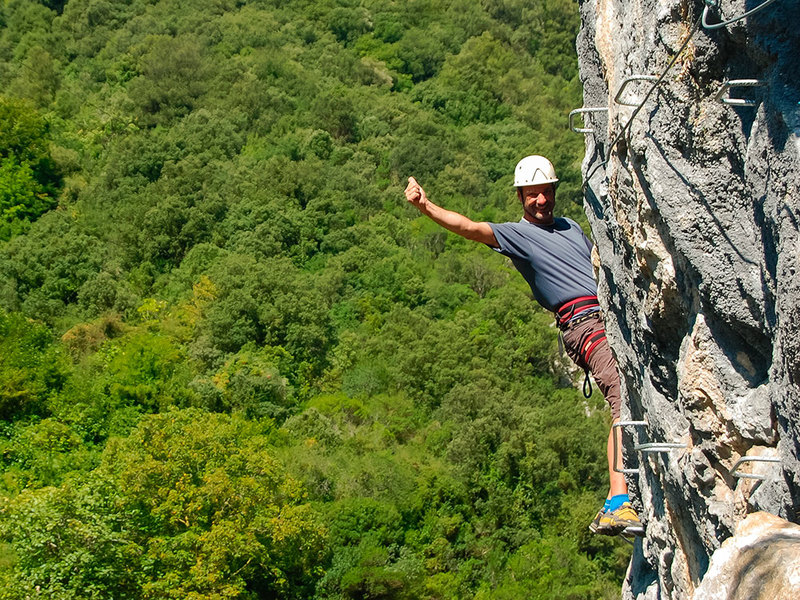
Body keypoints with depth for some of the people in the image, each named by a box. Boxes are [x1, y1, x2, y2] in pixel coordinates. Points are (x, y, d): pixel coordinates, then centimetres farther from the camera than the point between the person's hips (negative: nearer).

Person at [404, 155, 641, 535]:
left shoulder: (571, 228, 29)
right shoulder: (516, 233, 8)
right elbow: (469, 227, -7)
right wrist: (426, 206, -21)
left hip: (617, 315, 8)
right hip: (584, 323, -8)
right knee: (624, 398, -27)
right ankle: (616, 505, -34)